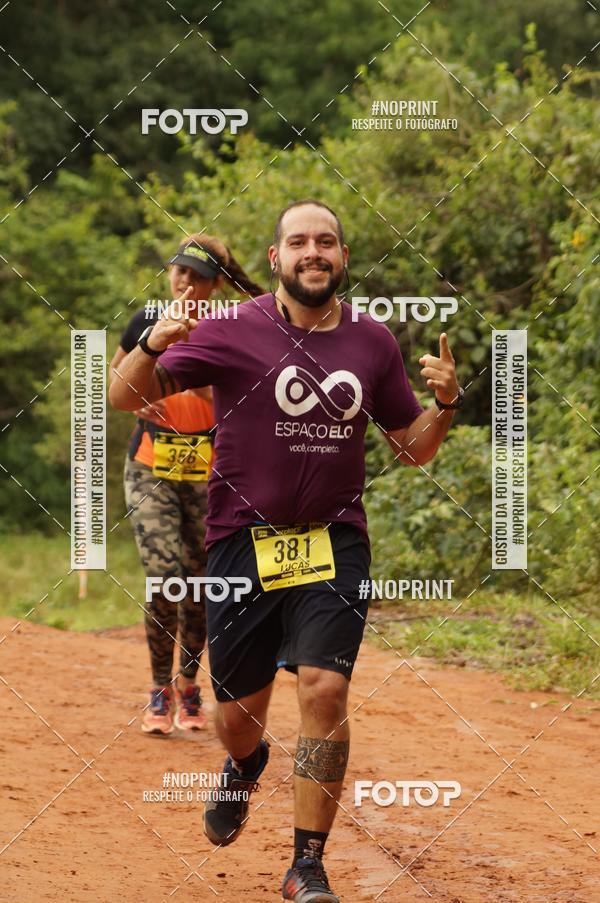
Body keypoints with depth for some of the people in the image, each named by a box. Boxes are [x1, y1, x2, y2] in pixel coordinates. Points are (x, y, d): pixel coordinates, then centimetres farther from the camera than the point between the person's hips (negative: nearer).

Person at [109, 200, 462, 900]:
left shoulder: (373, 343, 6)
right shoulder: (233, 330, -4)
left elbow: (412, 449, 15)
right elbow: (126, 395, -7)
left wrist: (445, 404, -6)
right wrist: (153, 347, -29)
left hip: (334, 542, 1)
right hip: (244, 539, -1)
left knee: (324, 690, -16)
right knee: (238, 710, 9)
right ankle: (246, 767, 48)